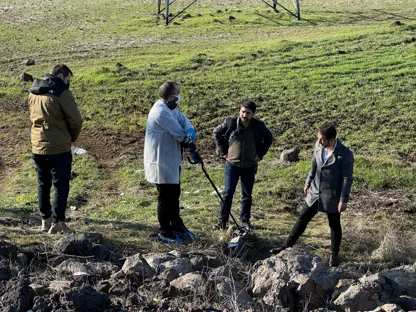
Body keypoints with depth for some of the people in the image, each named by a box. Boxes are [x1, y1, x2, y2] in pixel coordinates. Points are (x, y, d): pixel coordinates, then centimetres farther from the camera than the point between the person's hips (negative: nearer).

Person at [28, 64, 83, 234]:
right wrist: (72, 137, 6)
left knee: (43, 185, 16)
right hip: (58, 148, -7)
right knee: (61, 186, 2)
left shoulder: (33, 92, 10)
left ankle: (45, 220, 24)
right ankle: (58, 223, 4)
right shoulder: (61, 92, -12)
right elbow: (76, 120, -13)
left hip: (37, 147, 7)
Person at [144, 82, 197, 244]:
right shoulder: (161, 112, -25)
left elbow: (183, 119, -1)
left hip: (172, 161, 10)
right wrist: (187, 136, -1)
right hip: (162, 163, -10)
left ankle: (176, 225, 36)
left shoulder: (170, 109, 7)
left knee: (174, 195, 21)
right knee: (165, 197, 3)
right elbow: (179, 133, -23)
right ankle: (164, 232, 16)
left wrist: (190, 131, -23)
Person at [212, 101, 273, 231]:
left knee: (247, 195, 10)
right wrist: (222, 151, 2)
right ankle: (222, 221, 4)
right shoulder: (230, 123, -12)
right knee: (228, 193, -3)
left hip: (249, 166, 1)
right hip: (232, 165, -1)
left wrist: (260, 154, 2)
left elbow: (269, 138, 10)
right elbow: (216, 133, 6)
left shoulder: (259, 126, -9)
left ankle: (245, 220, 24)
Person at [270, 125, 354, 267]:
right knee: (303, 218, 10)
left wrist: (344, 200, -16)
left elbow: (347, 178, -16)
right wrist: (308, 183, 17)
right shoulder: (318, 146, -5)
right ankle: (288, 246, 19)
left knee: (334, 225, 12)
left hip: (332, 196, -5)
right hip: (315, 191, 5)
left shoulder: (345, 155, -22)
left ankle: (334, 254, 30)